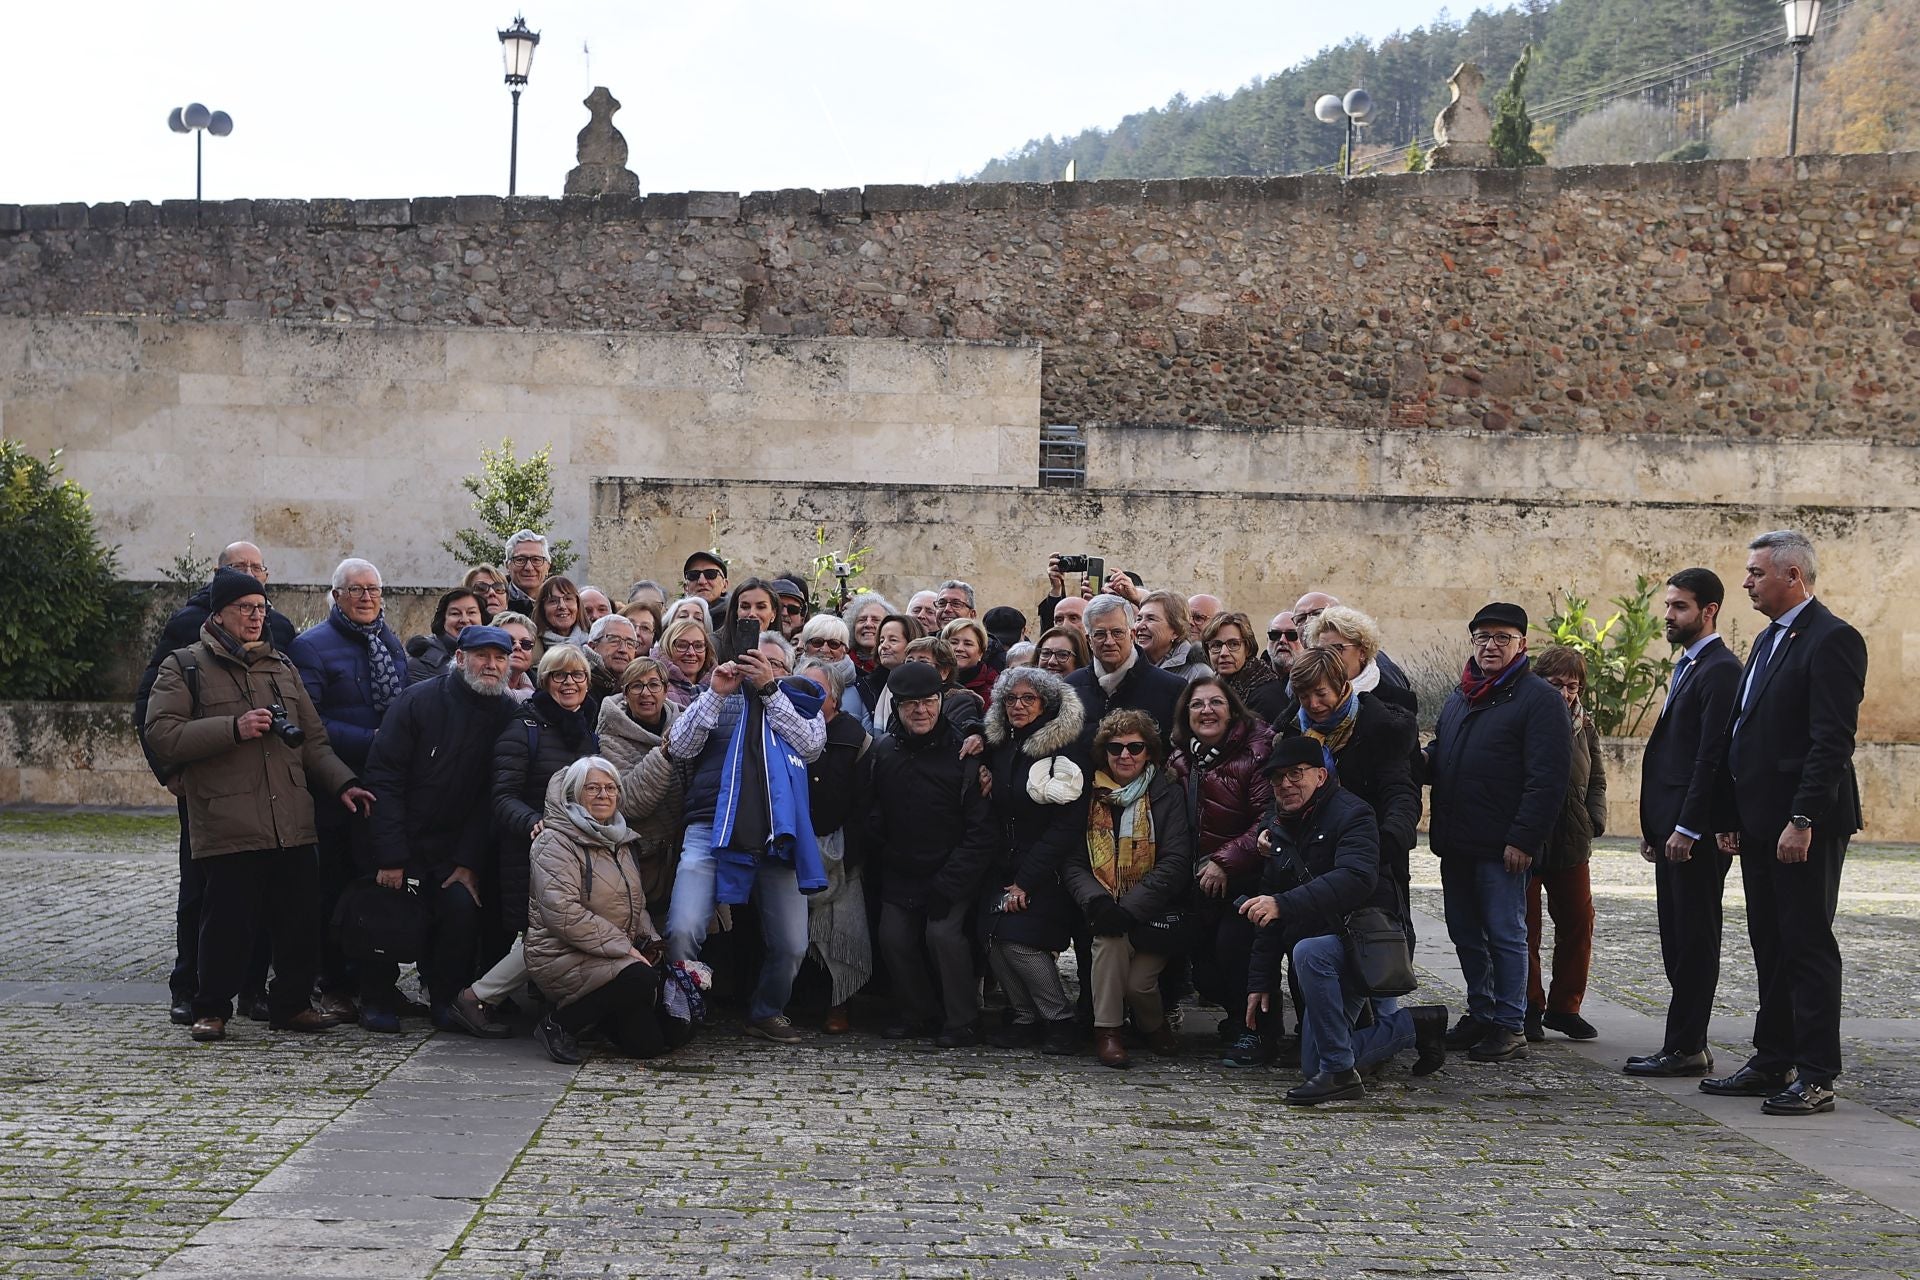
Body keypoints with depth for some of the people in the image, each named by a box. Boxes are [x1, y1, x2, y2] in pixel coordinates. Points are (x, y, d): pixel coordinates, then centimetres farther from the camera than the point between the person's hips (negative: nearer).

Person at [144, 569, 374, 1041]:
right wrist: (233, 729, -15)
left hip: (292, 824, 5)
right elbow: (161, 733, -8)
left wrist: (341, 784, 7)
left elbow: (312, 739, 20)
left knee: (300, 920, 7)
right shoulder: (185, 666, 3)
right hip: (226, 823, -5)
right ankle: (211, 1010, 14)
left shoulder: (281, 666, 19)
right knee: (228, 922, -2)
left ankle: (292, 1002, 22)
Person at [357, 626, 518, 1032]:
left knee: (462, 908, -13)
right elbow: (384, 777, -14)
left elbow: (493, 796, -1)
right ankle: (377, 1001, 20)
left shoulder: (507, 714, -2)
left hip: (454, 849, 2)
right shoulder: (418, 701, -12)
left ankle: (448, 1002, 4)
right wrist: (390, 857, -18)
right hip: (398, 843, -2)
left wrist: (468, 862, -8)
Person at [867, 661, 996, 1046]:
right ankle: (917, 1014, 15)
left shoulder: (962, 753, -12)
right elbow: (874, 816, 10)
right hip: (900, 876, 4)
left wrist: (947, 886, -16)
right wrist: (882, 857, -6)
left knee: (943, 932, -21)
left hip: (952, 875, -4)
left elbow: (980, 831, -12)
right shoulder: (884, 751, 2)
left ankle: (962, 1021, -4)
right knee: (893, 937, -7)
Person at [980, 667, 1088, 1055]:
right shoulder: (998, 746, 9)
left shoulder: (1064, 751, -10)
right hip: (1003, 868, 6)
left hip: (1045, 872, -6)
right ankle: (1026, 1019, 5)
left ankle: (1060, 1021, -3)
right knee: (995, 942, -8)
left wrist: (1026, 881, -14)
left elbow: (1068, 825, -13)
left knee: (1020, 942, -18)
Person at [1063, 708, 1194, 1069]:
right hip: (1102, 908, 2)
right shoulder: (1090, 796, 9)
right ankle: (1107, 1031, -21)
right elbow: (1072, 862, 2)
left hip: (1153, 915, -1)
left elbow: (1176, 863, -9)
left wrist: (1129, 908, -22)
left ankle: (1154, 1026, 13)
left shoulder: (1167, 795, 2)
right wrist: (1096, 901, -20)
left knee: (1137, 981, -22)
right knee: (1108, 932, -32)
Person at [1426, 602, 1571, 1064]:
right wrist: (1423, 759, 2)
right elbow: (1438, 758, 26)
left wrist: (1523, 839, -20)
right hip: (1456, 844, 8)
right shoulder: (1460, 697, 18)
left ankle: (1510, 1026, 4)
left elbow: (1547, 778, -15)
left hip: (1502, 848, -8)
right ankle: (1480, 1014, 25)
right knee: (1466, 934, 14)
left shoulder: (1539, 699, -8)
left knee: (1505, 935, -2)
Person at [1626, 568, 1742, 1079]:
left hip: (1695, 833, -10)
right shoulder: (1686, 667, 19)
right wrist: (1654, 827, 17)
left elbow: (1712, 758, -19)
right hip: (1672, 830, 10)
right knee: (1678, 940, 11)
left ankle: (1686, 1048, 0)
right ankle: (1685, 1042, 16)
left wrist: (1687, 829, -21)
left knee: (1694, 940, -4)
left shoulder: (1720, 670, -13)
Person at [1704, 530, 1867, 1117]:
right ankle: (1771, 1063, 21)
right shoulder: (1768, 640, 18)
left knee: (1808, 946, -4)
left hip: (1805, 825, -9)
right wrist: (1730, 818, 14)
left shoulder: (1831, 639, -12)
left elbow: (1833, 740, -19)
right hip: (1760, 824, 9)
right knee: (1771, 948, 13)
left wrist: (1803, 820, -23)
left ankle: (1816, 1078, 0)